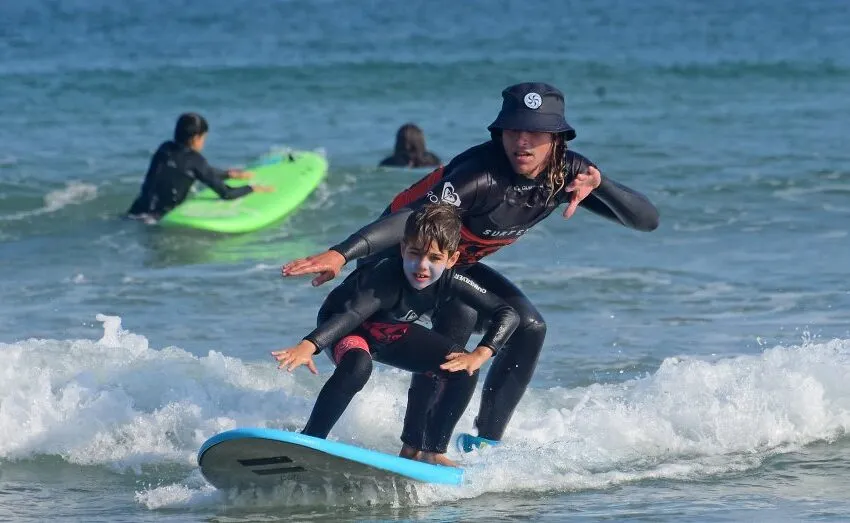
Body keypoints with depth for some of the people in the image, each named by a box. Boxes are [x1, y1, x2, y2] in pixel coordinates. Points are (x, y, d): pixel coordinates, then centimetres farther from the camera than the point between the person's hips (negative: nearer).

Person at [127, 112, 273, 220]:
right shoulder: (193, 160, -10)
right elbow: (226, 193, -6)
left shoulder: (165, 149, 11)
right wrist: (252, 188, 10)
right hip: (158, 220, -7)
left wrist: (228, 174, 35)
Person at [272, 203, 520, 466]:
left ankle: (432, 450, 3)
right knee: (357, 366, -39)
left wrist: (480, 355, -34)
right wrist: (308, 346, -70)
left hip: (392, 331, 6)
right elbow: (352, 314, -54)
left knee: (464, 371, -10)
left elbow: (508, 315, -19)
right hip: (345, 327, -5)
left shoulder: (451, 281, -24)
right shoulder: (387, 278, -39)